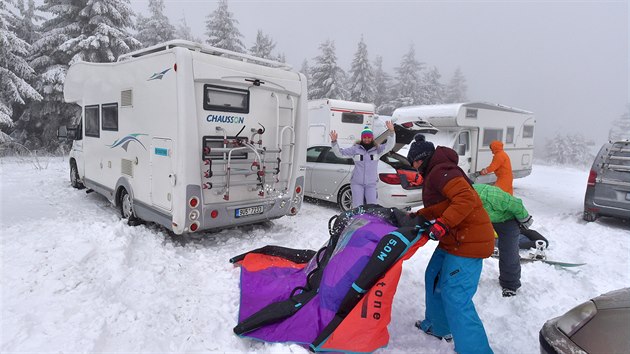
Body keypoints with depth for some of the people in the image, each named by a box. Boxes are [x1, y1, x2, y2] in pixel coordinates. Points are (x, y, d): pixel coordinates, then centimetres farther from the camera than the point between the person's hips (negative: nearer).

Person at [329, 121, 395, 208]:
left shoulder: (377, 149, 3)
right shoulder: (355, 149, 3)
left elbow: (389, 145, -13)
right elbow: (340, 153, 2)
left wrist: (391, 132, -29)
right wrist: (334, 142, -13)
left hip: (371, 184, 1)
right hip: (357, 183, 0)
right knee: (357, 207, -5)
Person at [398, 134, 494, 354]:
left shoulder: (440, 171, -17)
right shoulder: (435, 173, 17)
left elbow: (467, 199, -29)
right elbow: (438, 207, 18)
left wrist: (442, 224, -32)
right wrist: (414, 217, 6)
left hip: (468, 241, -11)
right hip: (454, 239, 11)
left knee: (455, 297, -11)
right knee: (433, 278, 21)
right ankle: (439, 327, 38)